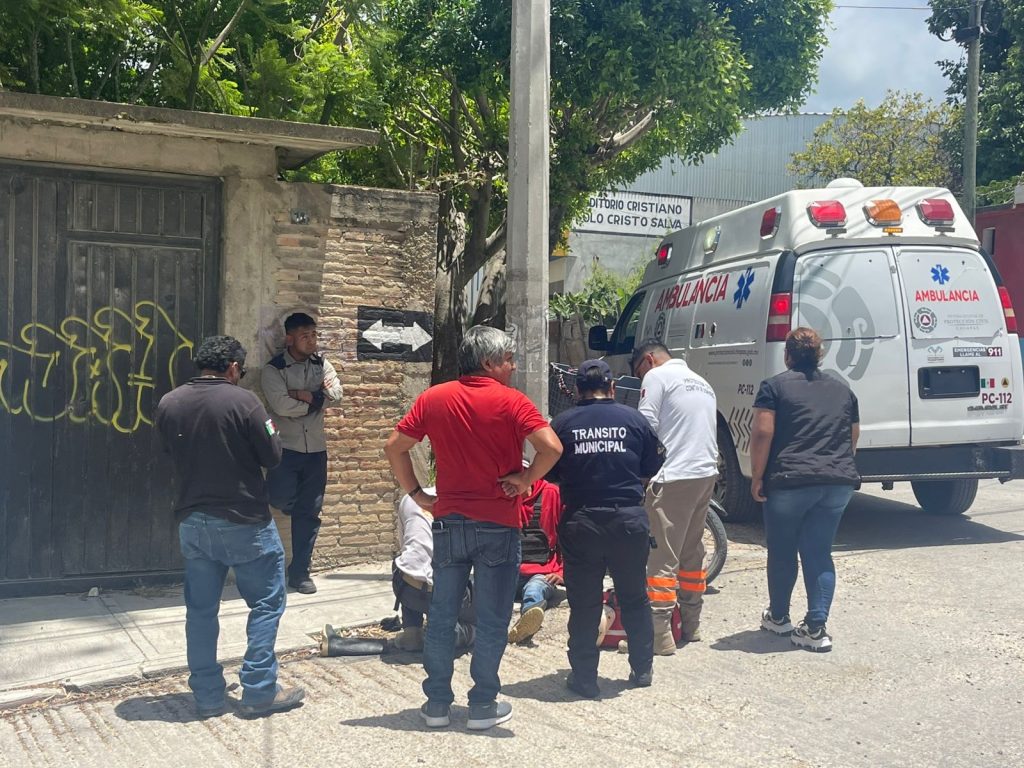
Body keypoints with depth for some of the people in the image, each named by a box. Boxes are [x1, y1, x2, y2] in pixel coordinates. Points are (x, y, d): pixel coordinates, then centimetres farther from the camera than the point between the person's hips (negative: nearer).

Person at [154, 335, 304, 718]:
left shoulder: (168, 404, 0)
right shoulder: (243, 401, -16)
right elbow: (272, 455, -10)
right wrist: (266, 427, 7)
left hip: (192, 522, 5)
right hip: (244, 521, -5)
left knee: (200, 609, 13)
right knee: (267, 602, 8)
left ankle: (207, 697, 20)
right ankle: (258, 691, 10)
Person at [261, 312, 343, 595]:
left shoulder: (322, 365, 8)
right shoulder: (273, 369, -6)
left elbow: (336, 393, -8)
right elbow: (281, 405, -19)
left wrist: (303, 395, -17)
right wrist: (317, 398, -9)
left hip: (316, 449, 4)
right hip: (285, 447, -4)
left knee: (309, 512, 7)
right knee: (281, 499, -18)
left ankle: (299, 572, 17)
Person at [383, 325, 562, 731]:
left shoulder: (433, 398, 3)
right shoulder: (511, 402, -9)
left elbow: (394, 446, 2)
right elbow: (551, 447, -21)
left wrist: (415, 493, 8)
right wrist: (524, 481, -7)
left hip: (449, 521, 3)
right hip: (498, 525, -3)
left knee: (441, 616, 13)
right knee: (491, 620, 8)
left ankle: (437, 703, 20)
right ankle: (483, 705, 15)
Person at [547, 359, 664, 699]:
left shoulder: (562, 423, -3)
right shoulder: (634, 419, 0)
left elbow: (549, 472, 3)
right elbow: (652, 467, 6)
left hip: (581, 523, -1)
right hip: (629, 520, 1)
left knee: (584, 603, 8)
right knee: (634, 598, 17)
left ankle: (584, 677, 12)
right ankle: (642, 669, 27)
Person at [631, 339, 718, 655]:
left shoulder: (657, 376, -4)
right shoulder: (701, 382, 22)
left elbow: (646, 429, -11)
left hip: (674, 477, -9)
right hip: (707, 474, 9)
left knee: (662, 558, -6)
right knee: (692, 553, 17)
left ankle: (660, 635, -6)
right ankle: (690, 626, 25)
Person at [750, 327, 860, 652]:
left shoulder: (775, 386, -1)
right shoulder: (841, 389, 16)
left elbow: (763, 433, -10)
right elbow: (853, 436, 21)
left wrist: (757, 477, -4)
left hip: (791, 482, -4)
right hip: (839, 484, 5)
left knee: (782, 553, 12)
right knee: (819, 554, 9)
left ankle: (778, 617, 27)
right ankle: (816, 629, 3)